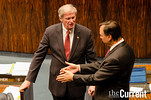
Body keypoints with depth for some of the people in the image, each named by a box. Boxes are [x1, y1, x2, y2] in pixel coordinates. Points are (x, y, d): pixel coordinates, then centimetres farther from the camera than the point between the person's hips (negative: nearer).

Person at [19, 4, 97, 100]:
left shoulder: (86, 33, -9)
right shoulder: (50, 31, -7)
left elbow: (92, 60, -3)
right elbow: (39, 56, -3)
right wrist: (29, 80, -5)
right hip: (57, 84, 1)